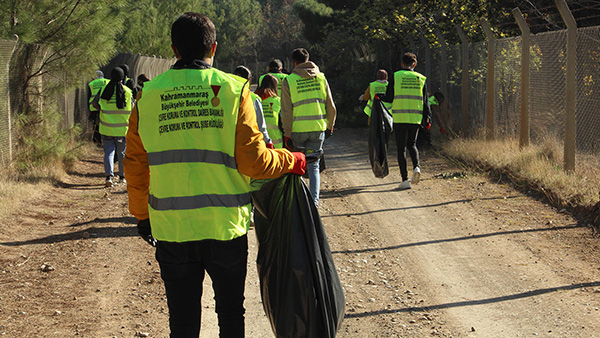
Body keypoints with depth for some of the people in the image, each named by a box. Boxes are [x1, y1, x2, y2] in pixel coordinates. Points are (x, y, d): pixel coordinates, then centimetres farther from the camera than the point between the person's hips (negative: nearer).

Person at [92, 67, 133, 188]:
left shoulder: (103, 90, -4)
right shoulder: (127, 92, -5)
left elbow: (94, 103, 6)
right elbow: (132, 109, 1)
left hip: (107, 129, 0)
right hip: (123, 128, 0)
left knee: (108, 152, 1)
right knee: (122, 153, 14)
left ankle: (109, 175, -17)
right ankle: (122, 176, 23)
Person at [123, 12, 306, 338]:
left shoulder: (148, 95, 1)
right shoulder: (233, 89, -5)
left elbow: (135, 166, 5)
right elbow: (253, 161, -9)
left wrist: (141, 215, 18)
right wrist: (291, 161, 8)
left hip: (171, 229, 1)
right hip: (225, 226, -1)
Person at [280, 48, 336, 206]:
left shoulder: (289, 81, -4)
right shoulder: (321, 77, 5)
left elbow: (286, 111, -6)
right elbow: (331, 106, 6)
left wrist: (287, 134, -3)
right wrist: (330, 126, 19)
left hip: (297, 130, -2)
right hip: (318, 128, 2)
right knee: (313, 165, 9)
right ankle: (314, 199, -2)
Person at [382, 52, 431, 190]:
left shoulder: (396, 76, -2)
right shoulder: (420, 78, 7)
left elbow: (388, 98, -4)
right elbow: (425, 101, 8)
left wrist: (379, 98, 17)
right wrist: (427, 119, 14)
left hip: (399, 118, -3)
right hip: (415, 118, 3)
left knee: (401, 148, 4)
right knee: (412, 144, 20)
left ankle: (405, 179, -2)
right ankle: (416, 166, -8)